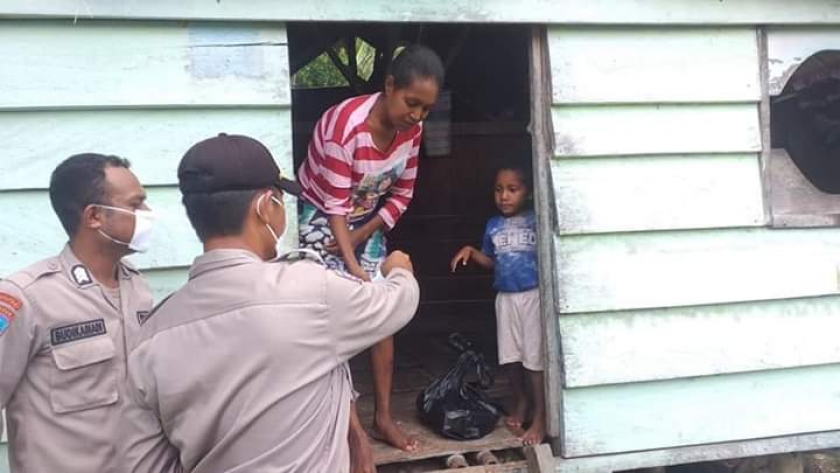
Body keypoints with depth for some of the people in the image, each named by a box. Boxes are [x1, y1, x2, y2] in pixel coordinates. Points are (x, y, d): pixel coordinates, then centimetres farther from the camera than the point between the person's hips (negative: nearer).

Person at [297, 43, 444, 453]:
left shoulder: (411, 129, -11)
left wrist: (363, 235, -13)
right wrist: (353, 265, -32)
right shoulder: (344, 125, -30)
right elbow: (334, 205, -27)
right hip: (321, 218, -6)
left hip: (369, 222, 6)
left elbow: (401, 195, -2)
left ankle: (384, 417, 13)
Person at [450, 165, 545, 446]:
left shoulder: (537, 221, -9)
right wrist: (471, 252, 1)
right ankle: (521, 401, 32)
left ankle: (540, 415, 8)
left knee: (534, 356, -2)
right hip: (505, 297, 5)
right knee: (510, 355, 13)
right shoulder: (493, 226, 7)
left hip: (533, 295, -5)